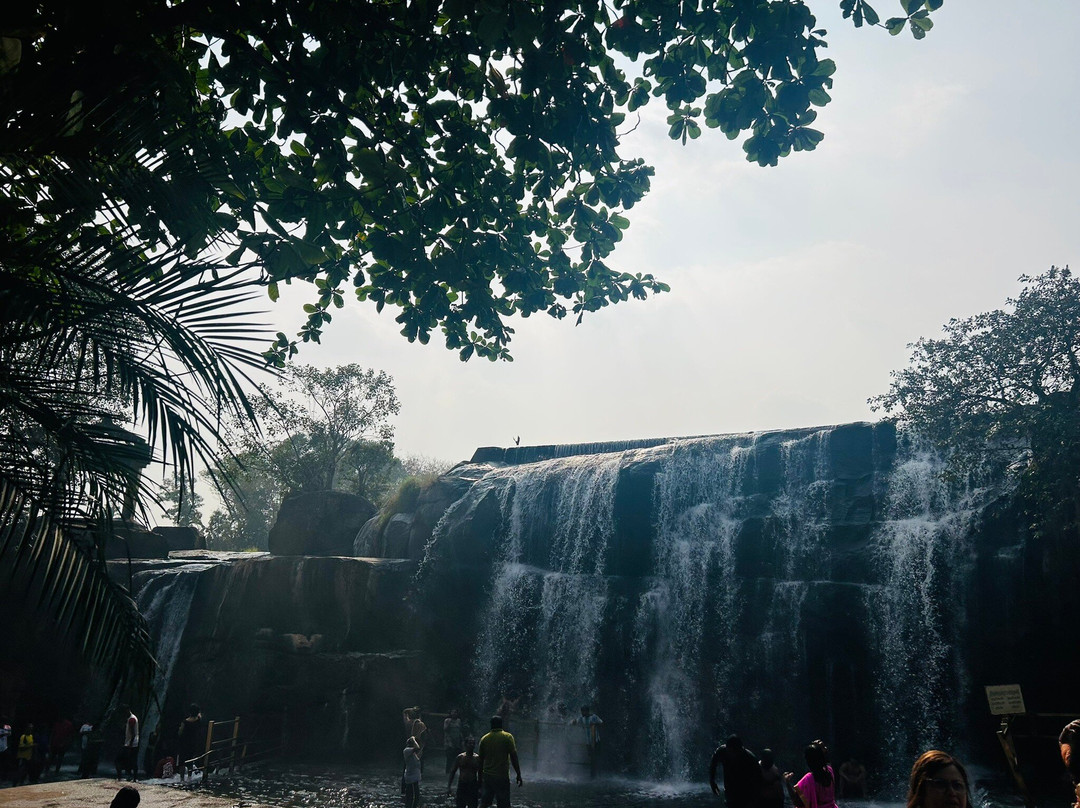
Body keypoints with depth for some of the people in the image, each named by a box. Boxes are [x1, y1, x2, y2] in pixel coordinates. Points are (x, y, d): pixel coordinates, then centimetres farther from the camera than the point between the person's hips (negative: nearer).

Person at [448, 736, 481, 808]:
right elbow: (452, 772, 3)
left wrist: (480, 788, 0)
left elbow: (480, 774, 4)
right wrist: (448, 786, -2)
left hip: (473, 786, 0)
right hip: (462, 785, 0)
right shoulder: (460, 757, -1)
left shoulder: (477, 758, 0)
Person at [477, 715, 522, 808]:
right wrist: (518, 775, -2)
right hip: (502, 776, -4)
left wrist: (480, 778, 18)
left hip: (487, 776, 4)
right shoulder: (507, 737, -5)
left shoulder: (484, 739, 6)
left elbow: (480, 760, 10)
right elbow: (514, 757, -9)